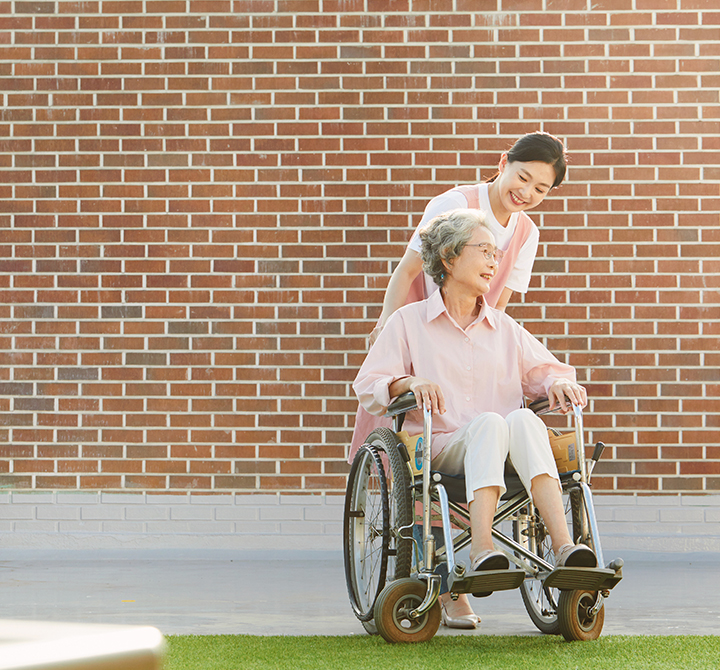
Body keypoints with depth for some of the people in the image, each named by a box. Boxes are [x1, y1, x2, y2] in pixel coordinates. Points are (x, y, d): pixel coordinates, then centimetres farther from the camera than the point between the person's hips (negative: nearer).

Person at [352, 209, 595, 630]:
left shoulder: (504, 328, 23)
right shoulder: (410, 322, 13)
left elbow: (543, 370, 18)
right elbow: (369, 385, 5)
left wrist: (559, 382, -6)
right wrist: (409, 382, -16)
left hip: (500, 453, 2)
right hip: (439, 449, -2)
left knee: (523, 419, -34)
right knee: (489, 423, -36)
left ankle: (564, 546, -51)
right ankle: (482, 552, -53)